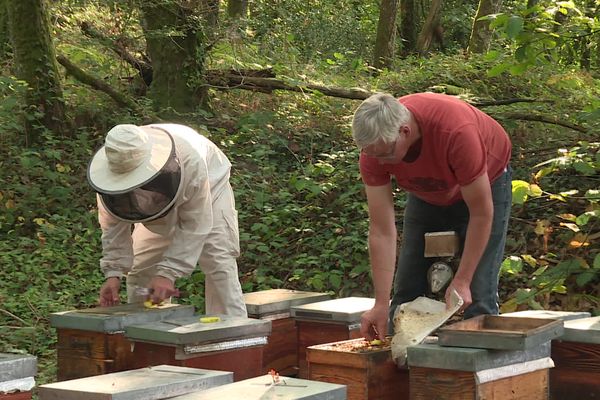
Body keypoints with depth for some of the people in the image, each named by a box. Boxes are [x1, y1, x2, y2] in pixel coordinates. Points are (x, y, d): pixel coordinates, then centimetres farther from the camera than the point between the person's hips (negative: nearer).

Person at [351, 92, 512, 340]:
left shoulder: (456, 132, -42)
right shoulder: (374, 148, -28)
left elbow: (481, 213, -30)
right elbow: (382, 231, -24)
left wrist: (461, 281, -28)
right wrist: (381, 305, -25)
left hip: (485, 183, -4)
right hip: (427, 194, 4)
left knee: (477, 297, -13)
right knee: (406, 291, 2)